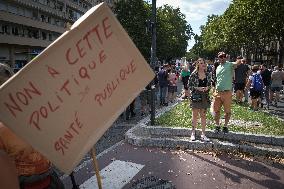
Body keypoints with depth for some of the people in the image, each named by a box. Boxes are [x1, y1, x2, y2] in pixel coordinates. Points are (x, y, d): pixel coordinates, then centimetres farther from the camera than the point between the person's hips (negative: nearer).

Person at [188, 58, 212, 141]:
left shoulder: (208, 74, 5)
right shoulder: (193, 74, -6)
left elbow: (210, 84, 13)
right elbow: (189, 85, -5)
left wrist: (207, 88, -9)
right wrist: (198, 88, -18)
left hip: (205, 97, 3)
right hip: (196, 97, -3)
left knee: (203, 115, 9)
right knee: (195, 115, 6)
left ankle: (203, 134, 17)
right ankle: (193, 133, 20)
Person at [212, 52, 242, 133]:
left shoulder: (229, 65, -2)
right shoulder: (218, 68, 13)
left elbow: (237, 63, -25)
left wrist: (239, 61, -47)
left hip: (227, 92, -4)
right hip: (217, 92, 5)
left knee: (227, 111, 7)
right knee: (216, 110, 10)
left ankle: (225, 126, 25)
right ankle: (217, 126, 25)